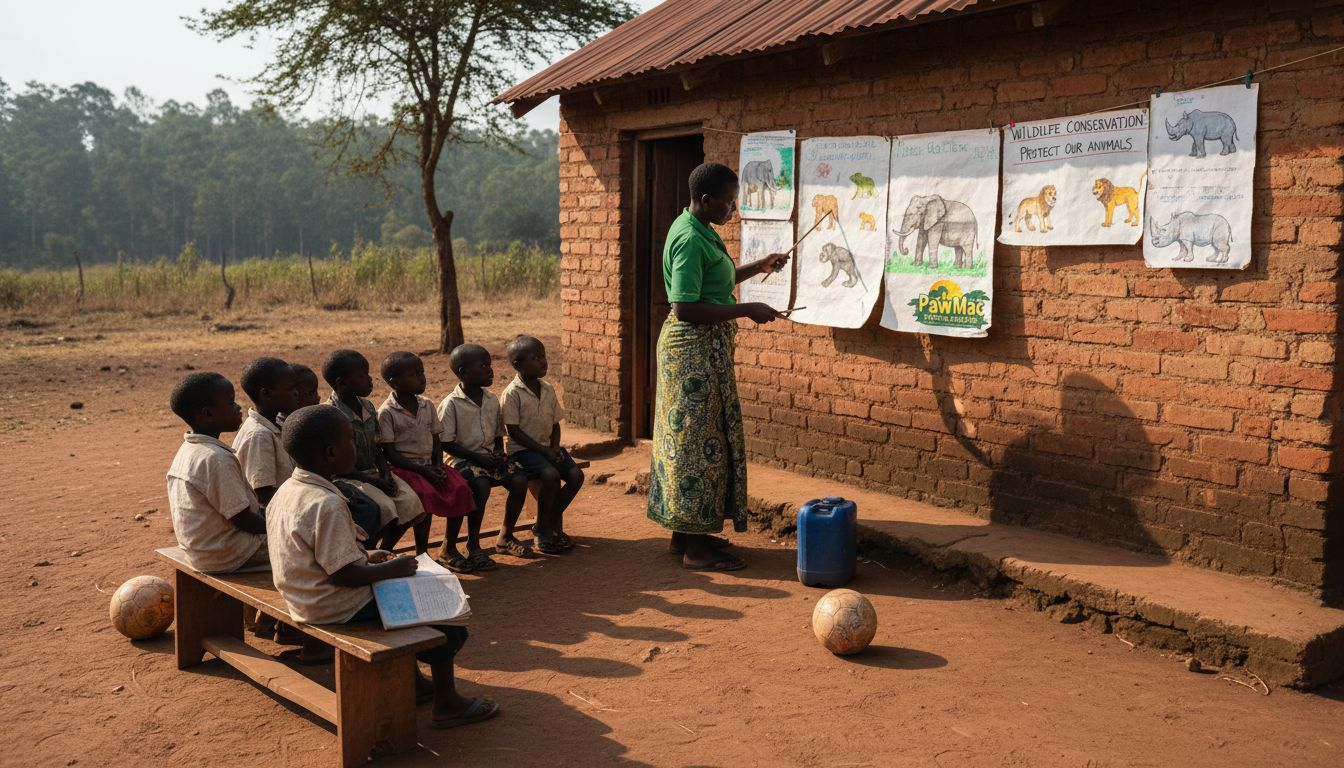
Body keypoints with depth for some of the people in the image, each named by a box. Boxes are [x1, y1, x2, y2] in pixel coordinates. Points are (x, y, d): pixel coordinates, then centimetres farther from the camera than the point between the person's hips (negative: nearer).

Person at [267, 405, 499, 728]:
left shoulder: (287, 491, 2)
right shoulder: (326, 504, -29)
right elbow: (345, 575, -28)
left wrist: (365, 555, 12)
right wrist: (391, 569, -14)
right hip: (341, 609, -10)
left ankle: (412, 680, 37)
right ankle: (447, 704, 10)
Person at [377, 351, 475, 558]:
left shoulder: (427, 405, 9)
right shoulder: (387, 412, -9)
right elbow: (389, 453, -11)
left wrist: (438, 466, -6)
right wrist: (423, 470, -18)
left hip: (430, 465, 6)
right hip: (403, 468, -6)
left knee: (461, 488, -17)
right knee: (427, 494, -31)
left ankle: (448, 547, -1)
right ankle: (422, 554, -17)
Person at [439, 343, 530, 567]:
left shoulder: (492, 400, 9)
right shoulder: (451, 404, -11)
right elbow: (446, 443, -12)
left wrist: (499, 453, -4)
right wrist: (478, 458, -18)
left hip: (490, 454, 6)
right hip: (463, 459, -6)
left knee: (519, 480, -16)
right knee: (481, 485, -34)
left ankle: (505, 536, 3)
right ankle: (473, 546, -18)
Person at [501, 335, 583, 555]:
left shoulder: (548, 389, 8)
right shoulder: (512, 393, -12)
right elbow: (514, 431, -14)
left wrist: (555, 448, -5)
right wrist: (543, 450, -18)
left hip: (547, 447, 7)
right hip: (522, 448, -6)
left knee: (576, 475, -14)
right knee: (551, 475, -30)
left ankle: (554, 522, 4)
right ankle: (543, 529, -11)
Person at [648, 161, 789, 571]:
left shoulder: (696, 230, 11)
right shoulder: (691, 241, -21)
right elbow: (686, 309, -26)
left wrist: (757, 268, 20)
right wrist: (746, 310, -21)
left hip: (703, 348, 10)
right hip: (697, 350, -10)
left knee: (685, 437, 15)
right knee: (699, 440, -4)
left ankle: (684, 532, 25)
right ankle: (696, 548, 4)